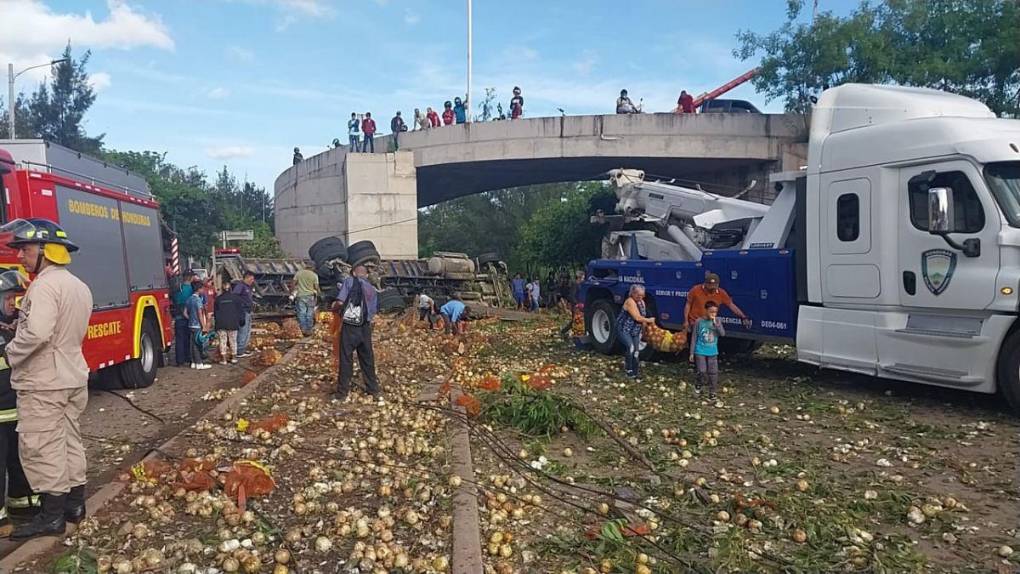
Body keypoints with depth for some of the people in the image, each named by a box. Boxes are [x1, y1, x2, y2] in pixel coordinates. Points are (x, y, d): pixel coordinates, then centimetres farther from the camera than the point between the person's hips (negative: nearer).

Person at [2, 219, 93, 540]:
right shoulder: (79, 286, 12)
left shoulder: (45, 285, -18)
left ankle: (52, 516, 5)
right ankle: (75, 505, 23)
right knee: (70, 441, 15)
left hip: (43, 381, -9)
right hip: (73, 376, 9)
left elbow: (36, 333, -29)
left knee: (41, 448, -1)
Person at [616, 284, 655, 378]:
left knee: (636, 351, 1)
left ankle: (634, 373, 9)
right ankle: (628, 370, -11)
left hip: (635, 331, 8)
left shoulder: (641, 302, 7)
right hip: (624, 329, -8)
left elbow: (642, 317, 14)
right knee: (630, 347, -25)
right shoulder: (630, 302, -19)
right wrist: (649, 320, -13)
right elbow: (637, 317, -24)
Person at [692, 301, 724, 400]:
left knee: (713, 373, 3)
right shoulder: (699, 321, -9)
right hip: (700, 352, -2)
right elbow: (695, 338, -4)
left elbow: (723, 334, -13)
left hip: (713, 352, 3)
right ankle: (698, 385, 21)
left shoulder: (717, 321, -2)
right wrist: (692, 353, -2)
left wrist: (715, 323, -23)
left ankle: (712, 393, 15)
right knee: (702, 372, -8)